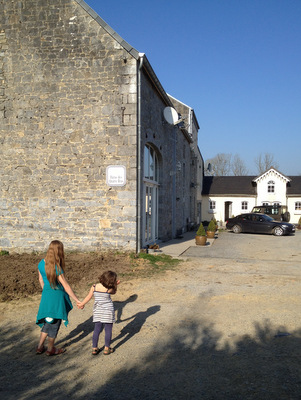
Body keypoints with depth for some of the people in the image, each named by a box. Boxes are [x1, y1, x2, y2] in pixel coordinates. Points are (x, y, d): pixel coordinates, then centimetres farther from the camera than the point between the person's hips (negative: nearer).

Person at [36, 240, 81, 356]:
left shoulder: (41, 263, -5)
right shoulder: (57, 269, -26)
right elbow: (66, 287, -22)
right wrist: (77, 301, -14)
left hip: (46, 296, 7)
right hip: (57, 297, -7)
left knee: (47, 322, 23)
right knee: (54, 324, 11)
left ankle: (40, 347, 31)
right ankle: (50, 349, 27)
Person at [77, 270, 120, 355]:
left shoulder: (94, 287, -6)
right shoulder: (109, 289, -15)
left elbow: (88, 297, 4)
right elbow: (114, 292, 7)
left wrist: (81, 304, 17)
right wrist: (115, 285, 7)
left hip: (97, 311, 4)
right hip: (108, 310, -4)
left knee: (97, 330, 12)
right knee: (108, 330, 8)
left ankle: (94, 348, 16)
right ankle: (106, 349, 14)